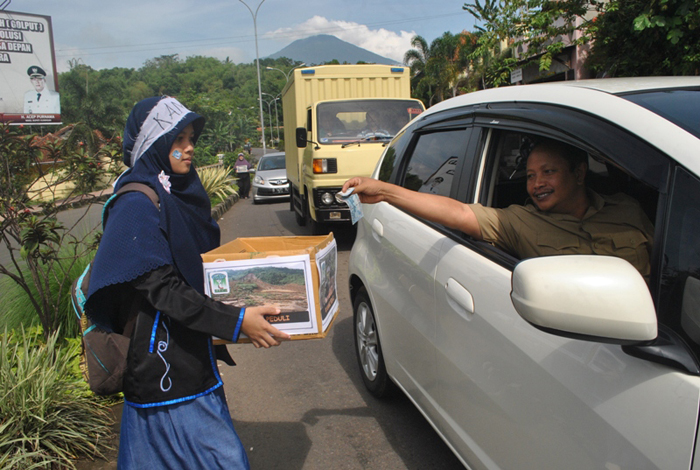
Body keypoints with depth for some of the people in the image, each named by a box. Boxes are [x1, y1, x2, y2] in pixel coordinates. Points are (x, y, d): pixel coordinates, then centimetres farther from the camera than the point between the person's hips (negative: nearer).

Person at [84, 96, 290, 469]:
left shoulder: (181, 193, 10)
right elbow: (162, 289, -24)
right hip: (164, 367, -9)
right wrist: (235, 321, -29)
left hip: (190, 357, 9)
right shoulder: (138, 204, -18)